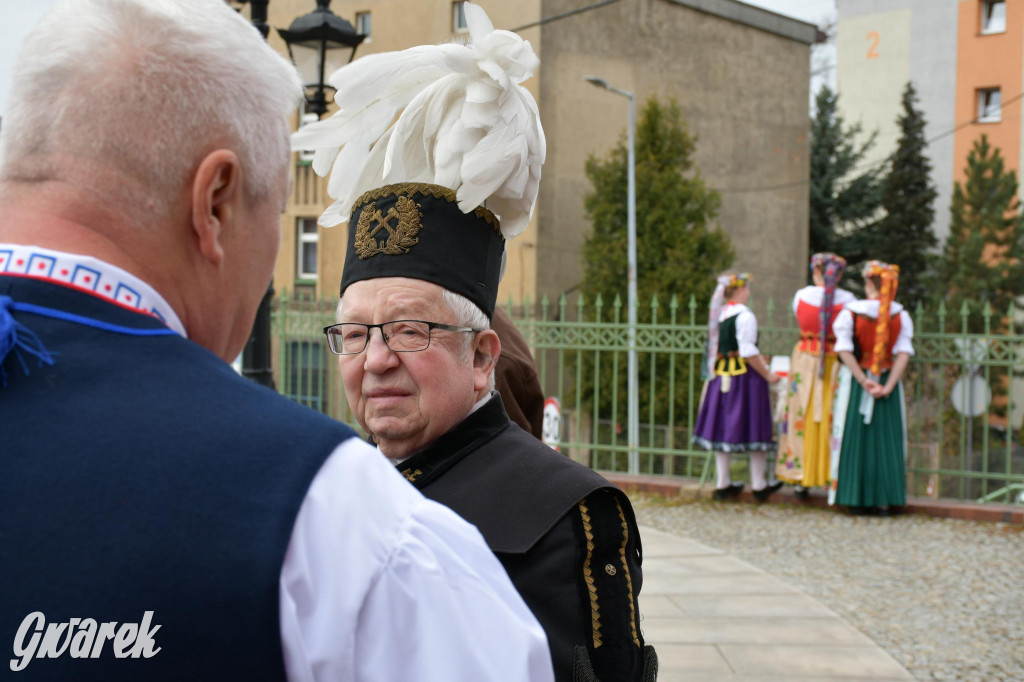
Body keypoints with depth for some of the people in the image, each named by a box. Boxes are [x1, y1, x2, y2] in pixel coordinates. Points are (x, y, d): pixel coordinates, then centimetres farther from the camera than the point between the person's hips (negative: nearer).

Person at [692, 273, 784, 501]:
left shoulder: (718, 314, 9)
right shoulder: (744, 315, -14)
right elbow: (748, 352, -18)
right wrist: (767, 375, -10)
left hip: (721, 377, 7)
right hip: (745, 377, -7)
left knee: (723, 429, 9)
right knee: (753, 428, 1)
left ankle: (722, 484, 13)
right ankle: (759, 485, 7)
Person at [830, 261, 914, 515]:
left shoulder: (850, 312, -9)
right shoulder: (901, 315, -4)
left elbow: (845, 351, -13)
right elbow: (904, 353, -10)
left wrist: (864, 381, -12)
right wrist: (888, 386, -13)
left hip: (855, 381, -1)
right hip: (888, 380, 1)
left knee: (855, 438, 8)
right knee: (886, 439, 8)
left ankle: (856, 499, 10)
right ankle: (884, 501, 8)